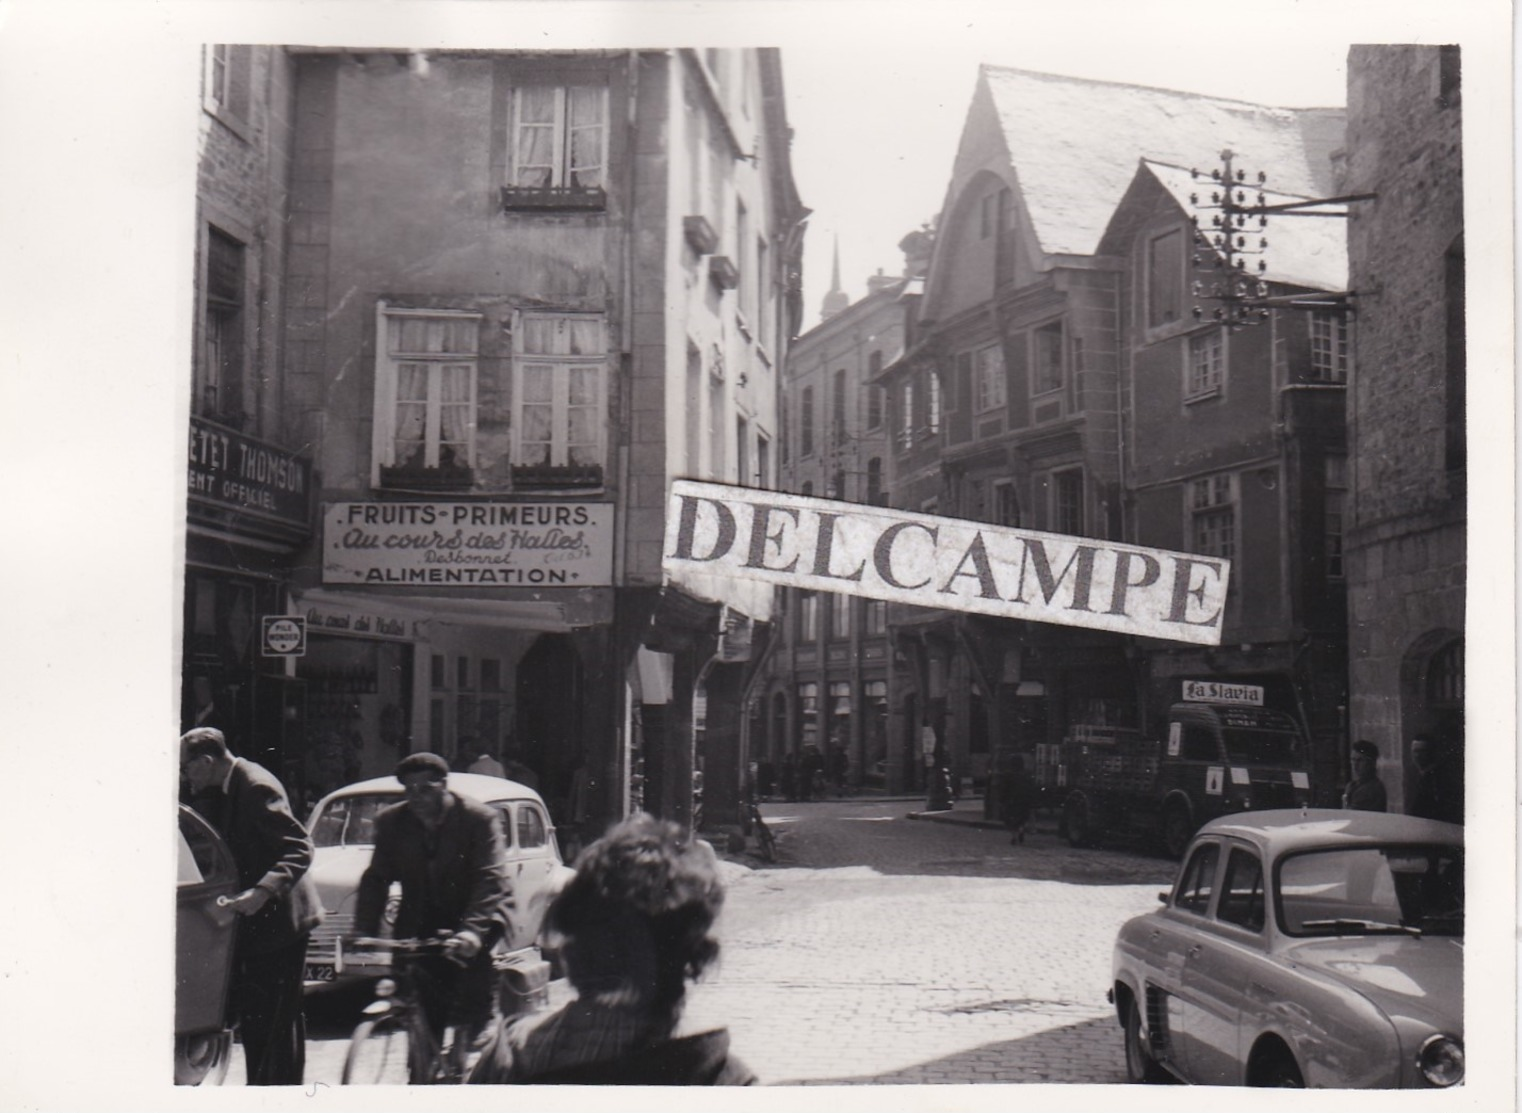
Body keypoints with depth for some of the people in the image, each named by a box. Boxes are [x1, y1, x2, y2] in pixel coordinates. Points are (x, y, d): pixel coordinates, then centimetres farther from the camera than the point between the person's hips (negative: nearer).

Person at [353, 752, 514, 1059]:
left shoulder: (480, 820, -12)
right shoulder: (391, 821, 1)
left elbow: (492, 881, -22)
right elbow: (375, 880, -1)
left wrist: (474, 931, -38)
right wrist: (364, 933, -16)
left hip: (469, 940, -3)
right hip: (417, 935, 3)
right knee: (424, 1024, -3)